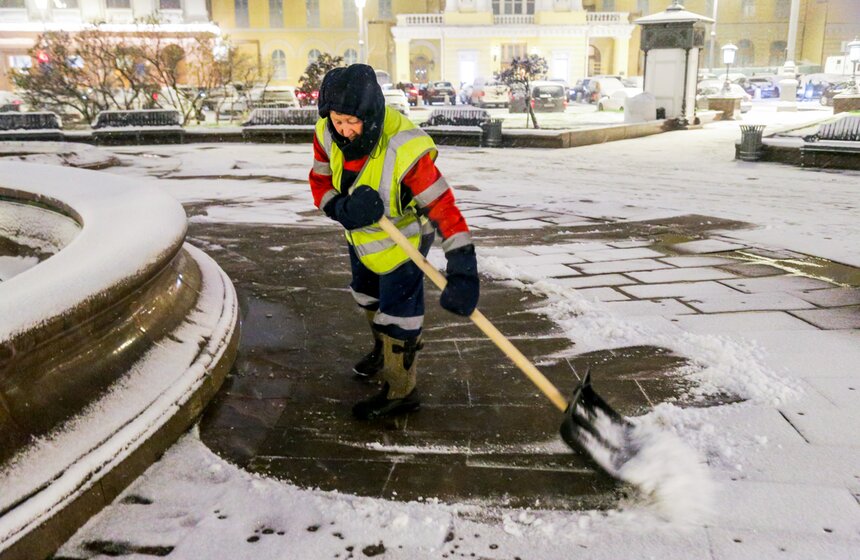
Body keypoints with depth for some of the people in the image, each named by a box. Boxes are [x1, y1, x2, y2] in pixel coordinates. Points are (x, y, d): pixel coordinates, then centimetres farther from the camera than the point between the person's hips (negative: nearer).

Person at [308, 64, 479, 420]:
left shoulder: (405, 149, -39)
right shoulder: (328, 133, -20)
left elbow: (443, 206, -38)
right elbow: (320, 183, -8)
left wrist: (462, 270, -45)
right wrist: (344, 210, -32)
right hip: (360, 236, 7)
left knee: (396, 315, 3)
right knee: (369, 298, 28)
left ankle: (399, 392, 25)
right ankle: (384, 349, 57)